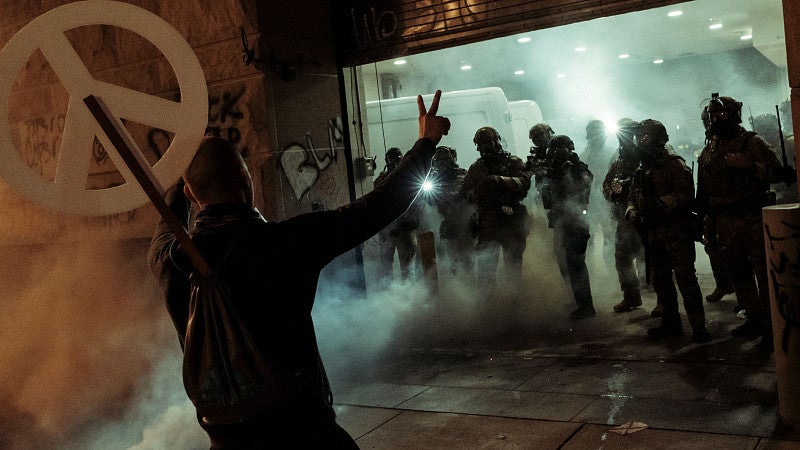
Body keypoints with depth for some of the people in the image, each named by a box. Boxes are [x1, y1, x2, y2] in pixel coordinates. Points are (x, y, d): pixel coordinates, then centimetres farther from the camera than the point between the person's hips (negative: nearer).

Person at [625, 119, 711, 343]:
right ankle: (671, 323, 25)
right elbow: (633, 197, 19)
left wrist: (663, 204, -26)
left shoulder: (674, 164, -8)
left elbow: (686, 193, -18)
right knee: (659, 279, 13)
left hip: (677, 231, -8)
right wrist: (633, 212, -1)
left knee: (686, 278, -8)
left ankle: (699, 326, -3)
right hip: (654, 233, 8)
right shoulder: (641, 170, 15)